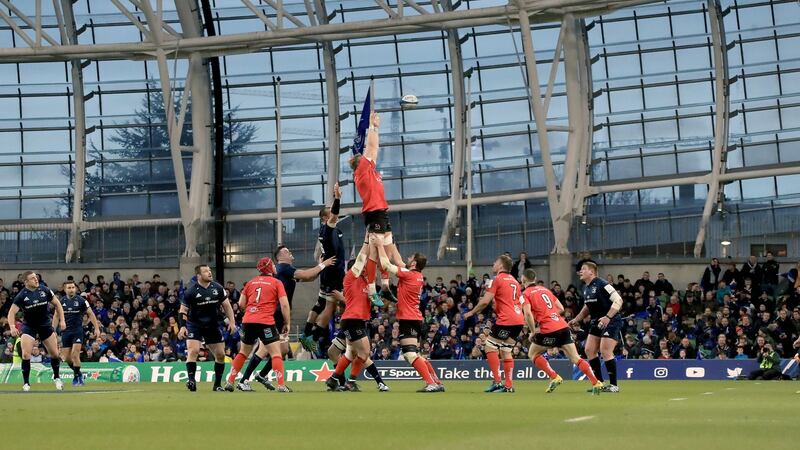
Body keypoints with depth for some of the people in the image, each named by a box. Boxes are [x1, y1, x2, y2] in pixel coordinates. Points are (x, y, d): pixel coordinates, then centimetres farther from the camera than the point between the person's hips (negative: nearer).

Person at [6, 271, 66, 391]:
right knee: (26, 354, -16)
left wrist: (62, 320, -2)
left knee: (54, 353, 5)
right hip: (28, 326, -2)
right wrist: (12, 327, -33)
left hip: (45, 325, 2)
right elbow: (12, 312, -16)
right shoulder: (21, 296, -14)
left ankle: (56, 377, 30)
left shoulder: (44, 290, -8)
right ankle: (26, 383, -3)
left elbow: (57, 304, 4)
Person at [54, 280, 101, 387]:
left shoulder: (81, 300, -5)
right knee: (66, 357, 3)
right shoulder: (61, 301, 4)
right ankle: (78, 373, 26)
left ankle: (76, 376, -1)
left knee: (75, 355, -16)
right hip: (65, 332, 3)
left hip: (77, 331, -3)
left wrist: (97, 328, -4)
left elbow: (91, 314, 1)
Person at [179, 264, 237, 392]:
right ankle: (191, 380, -21)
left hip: (213, 325, 4)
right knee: (193, 350, -23)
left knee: (220, 354, 4)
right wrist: (182, 326, -20)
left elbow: (226, 305, 8)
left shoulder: (218, 288, -2)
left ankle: (217, 384, 17)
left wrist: (232, 321, 0)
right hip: (194, 325, -4)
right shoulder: (191, 291, -12)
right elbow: (183, 310, -7)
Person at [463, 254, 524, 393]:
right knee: (506, 351, 13)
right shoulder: (514, 281, 19)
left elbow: (485, 301, -11)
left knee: (490, 346, 0)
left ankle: (497, 382, -8)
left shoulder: (497, 279, -5)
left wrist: (471, 313, 2)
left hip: (506, 320, -8)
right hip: (518, 320, 8)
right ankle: (509, 385, 9)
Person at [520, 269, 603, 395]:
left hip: (548, 330, -6)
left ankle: (554, 377, 0)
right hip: (563, 326, 6)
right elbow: (561, 309, 20)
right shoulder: (545, 290, 21)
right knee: (575, 358, 5)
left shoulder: (526, 294, 1)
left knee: (533, 354, 16)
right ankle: (596, 383, -8)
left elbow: (528, 313, -15)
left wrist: (533, 331, -5)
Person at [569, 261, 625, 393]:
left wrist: (608, 317, -30)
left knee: (605, 351, -15)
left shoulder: (601, 285, -17)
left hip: (611, 321, -9)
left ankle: (613, 385, -7)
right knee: (589, 350, 4)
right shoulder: (586, 288, 11)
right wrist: (576, 319, 17)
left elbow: (618, 300, -22)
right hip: (597, 323, 9)